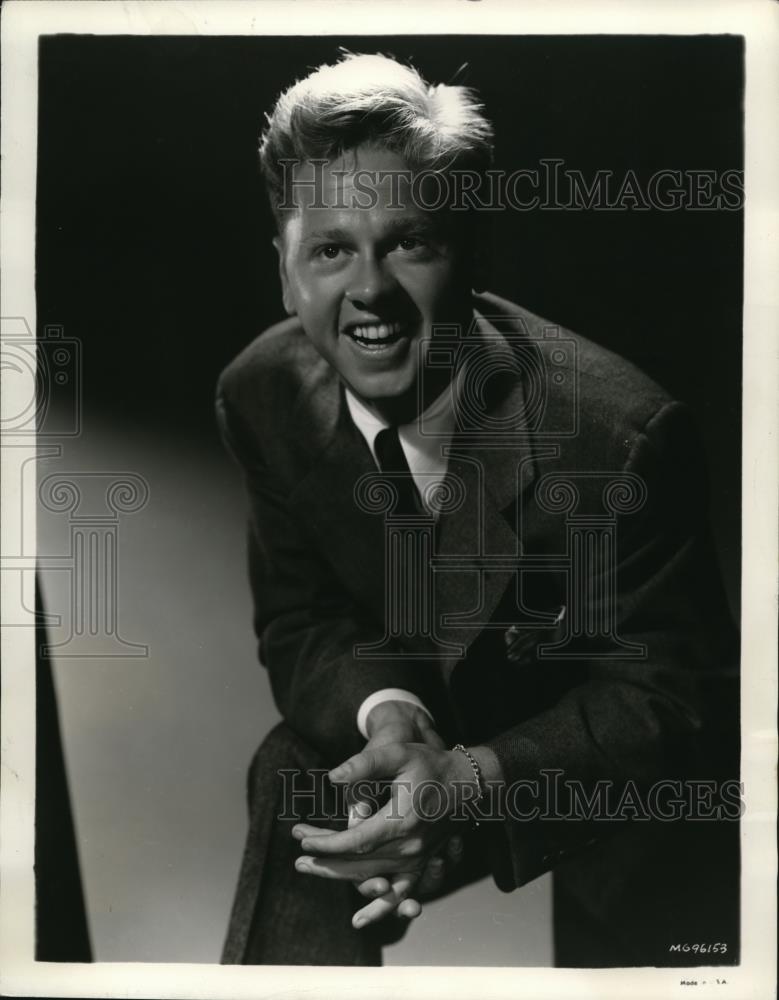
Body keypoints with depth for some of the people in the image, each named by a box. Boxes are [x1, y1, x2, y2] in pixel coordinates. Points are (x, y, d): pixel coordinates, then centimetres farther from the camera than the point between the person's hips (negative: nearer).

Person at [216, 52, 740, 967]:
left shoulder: (622, 432, -30)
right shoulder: (263, 394, -15)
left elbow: (665, 693, -20)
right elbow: (297, 625, -6)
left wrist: (476, 781, -36)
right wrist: (385, 714, -29)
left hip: (612, 764, -2)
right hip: (386, 734, 3)